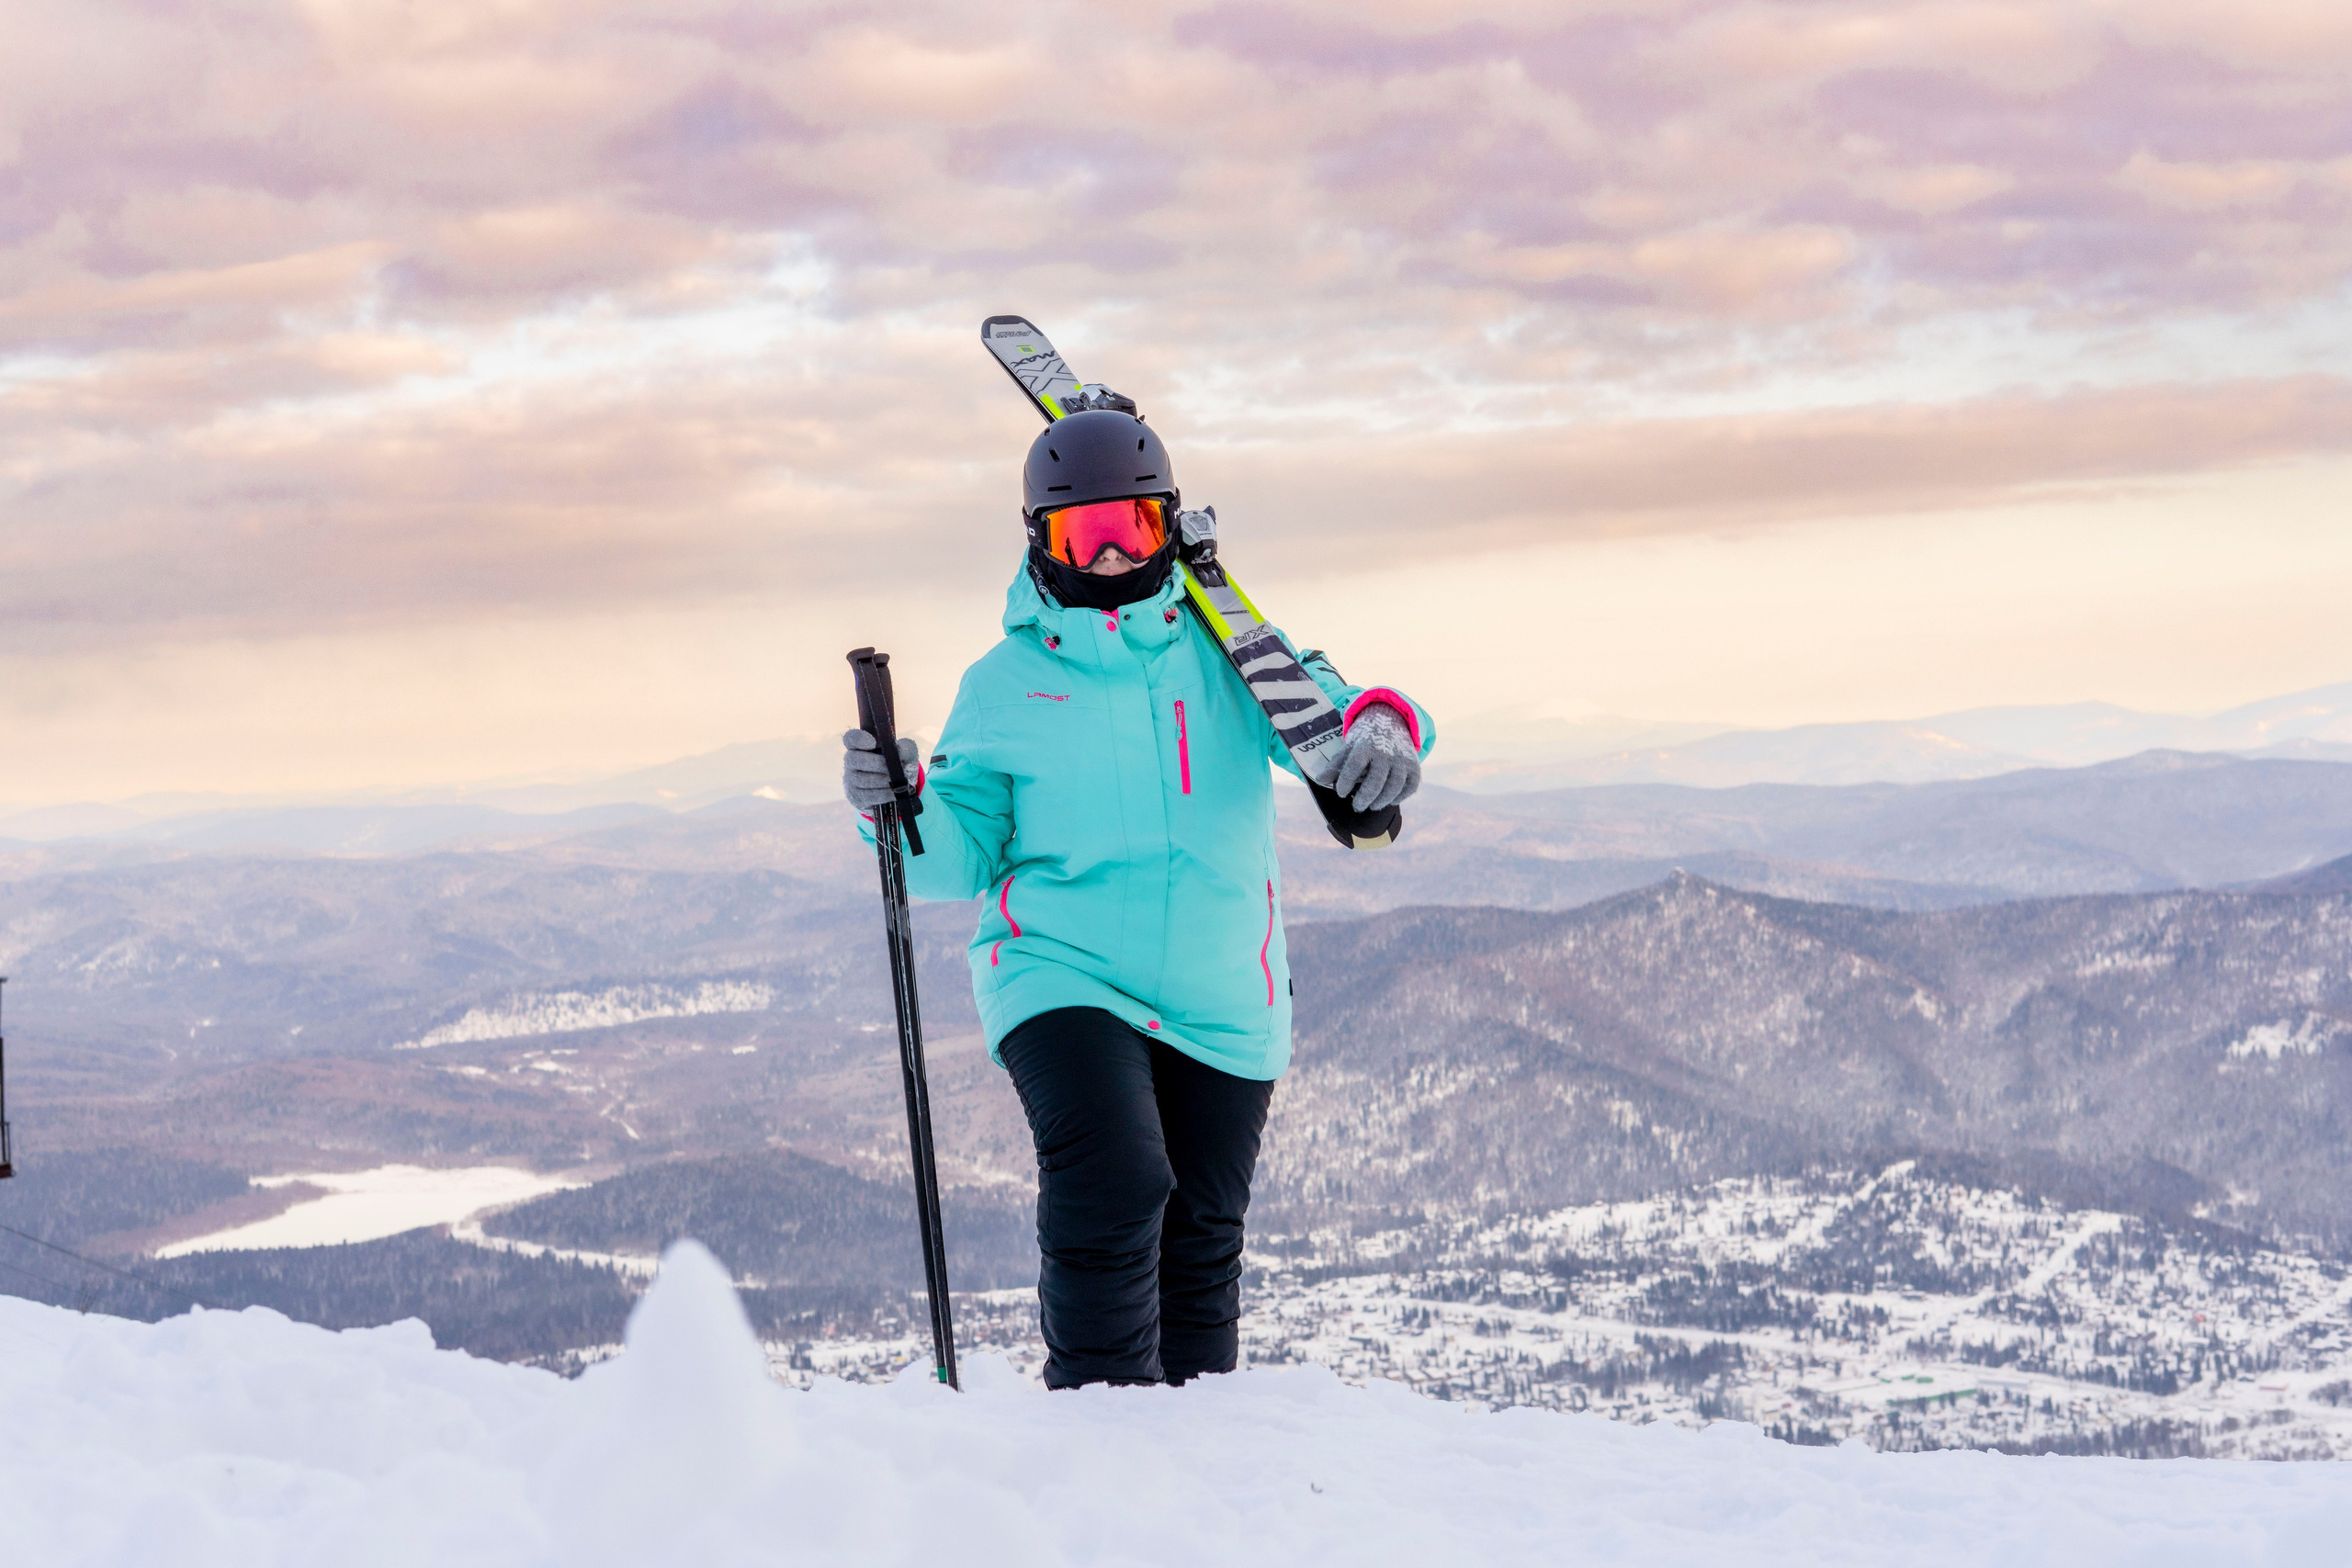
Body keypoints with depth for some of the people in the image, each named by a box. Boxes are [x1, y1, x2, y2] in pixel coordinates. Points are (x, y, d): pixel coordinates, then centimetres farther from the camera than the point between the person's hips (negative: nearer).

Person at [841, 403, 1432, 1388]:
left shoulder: (1223, 653, 5)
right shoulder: (1004, 686, 2)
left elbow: (1319, 707, -5)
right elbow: (959, 859, 2)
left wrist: (1377, 726, -29)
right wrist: (899, 806, -19)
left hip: (1220, 1002, 3)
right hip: (1061, 978, -3)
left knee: (1200, 1244, 12)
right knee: (1113, 1187, -26)